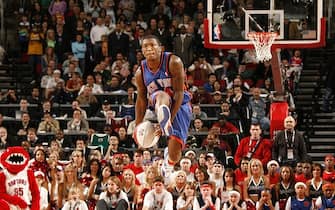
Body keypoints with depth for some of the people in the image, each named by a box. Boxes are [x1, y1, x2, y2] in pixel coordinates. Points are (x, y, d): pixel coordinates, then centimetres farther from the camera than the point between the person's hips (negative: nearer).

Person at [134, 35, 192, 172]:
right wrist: (138, 125, 5)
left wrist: (171, 118, -26)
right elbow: (141, 99, 7)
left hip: (179, 104, -2)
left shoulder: (174, 63, -18)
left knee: (175, 150, -10)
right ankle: (164, 122, -69)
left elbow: (179, 92, -20)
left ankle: (168, 165, 27)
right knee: (162, 96, -37)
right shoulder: (141, 73, -5)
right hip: (158, 104, 2)